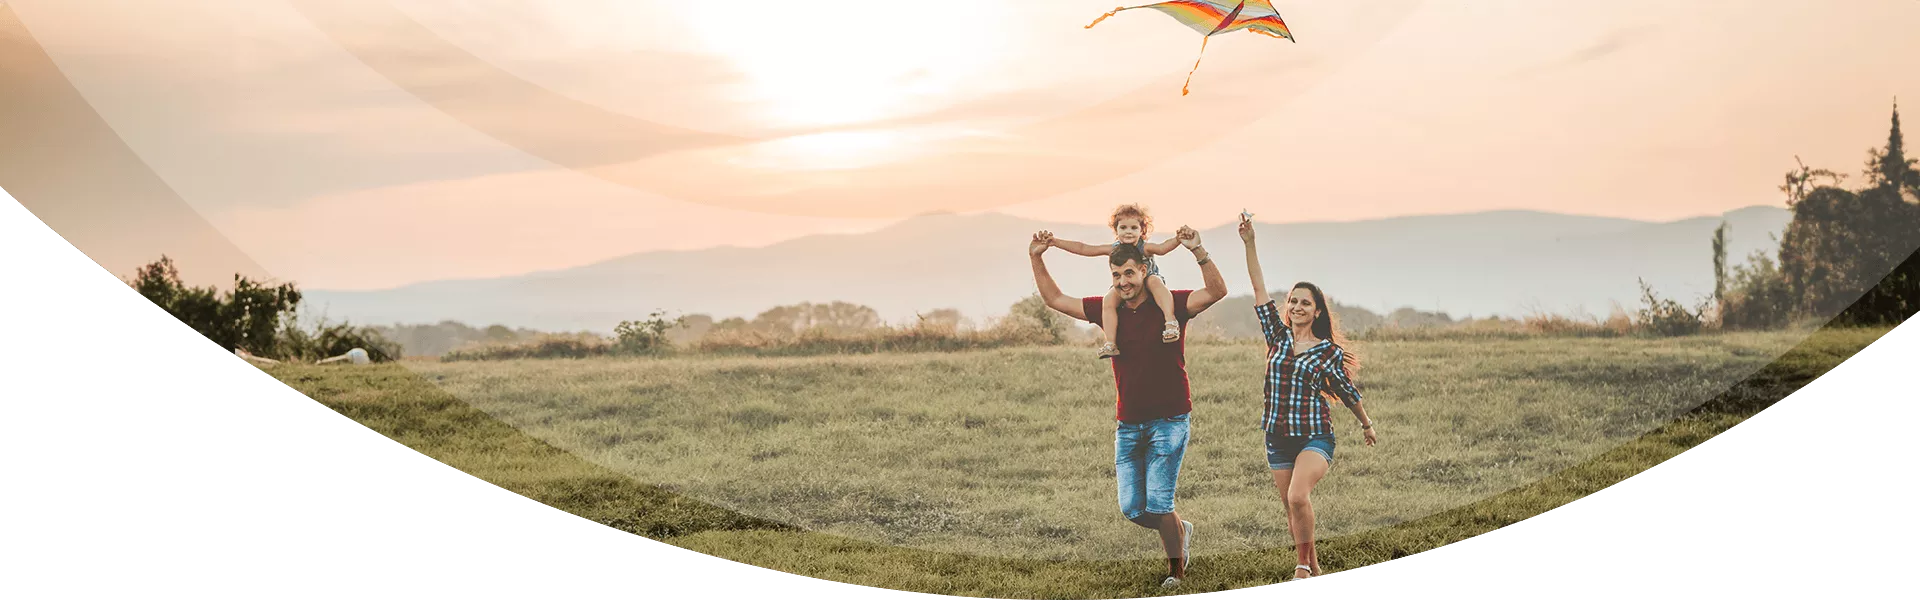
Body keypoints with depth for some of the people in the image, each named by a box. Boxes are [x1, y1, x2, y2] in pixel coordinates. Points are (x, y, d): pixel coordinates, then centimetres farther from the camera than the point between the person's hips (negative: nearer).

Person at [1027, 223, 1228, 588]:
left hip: (1169, 421, -5)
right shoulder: (1107, 309, 5)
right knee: (1132, 509, 4)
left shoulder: (1170, 304, -8)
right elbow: (1054, 300, 11)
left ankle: (1176, 570, 16)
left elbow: (1217, 291, -22)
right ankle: (1181, 532, 34)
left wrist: (1197, 251, -35)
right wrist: (1036, 259, 1)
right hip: (1128, 424, 5)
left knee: (1158, 505, -8)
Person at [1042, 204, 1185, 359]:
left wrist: (1178, 239, -61)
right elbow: (1082, 248, -8)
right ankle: (1110, 343, -32)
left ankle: (1171, 321, -48)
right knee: (1109, 298, -26)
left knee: (1155, 281, -36)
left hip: (1147, 284, -3)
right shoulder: (1113, 249, -10)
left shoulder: (1145, 248, -19)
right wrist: (1055, 241, -12)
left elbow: (1163, 248, -40)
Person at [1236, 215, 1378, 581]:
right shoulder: (1278, 337, 5)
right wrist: (1249, 244, -8)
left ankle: (1304, 565, -8)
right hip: (1278, 437, 4)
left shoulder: (1329, 351, -2)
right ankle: (1314, 571, 23)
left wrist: (1367, 425, 23)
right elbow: (1259, 290, -1)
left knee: (1298, 497, -25)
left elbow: (1348, 392, 12)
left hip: (1315, 436, -4)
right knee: (1293, 509, 8)